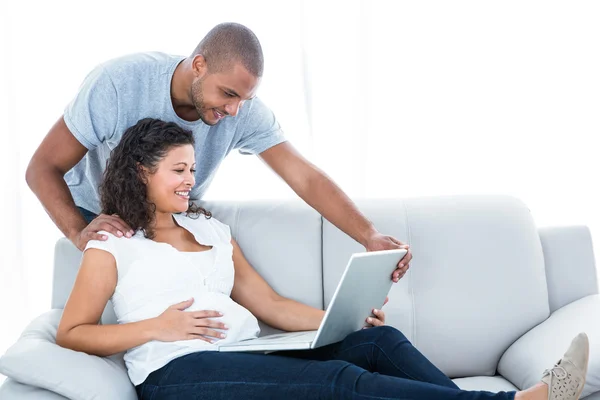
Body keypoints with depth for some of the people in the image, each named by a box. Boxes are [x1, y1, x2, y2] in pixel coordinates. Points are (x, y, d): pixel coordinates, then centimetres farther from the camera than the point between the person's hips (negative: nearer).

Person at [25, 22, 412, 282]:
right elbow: (42, 168, -28)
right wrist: (79, 233, -44)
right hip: (101, 218, -2)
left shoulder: (244, 109, -26)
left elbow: (305, 177, -29)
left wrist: (370, 236, -43)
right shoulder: (117, 84, -35)